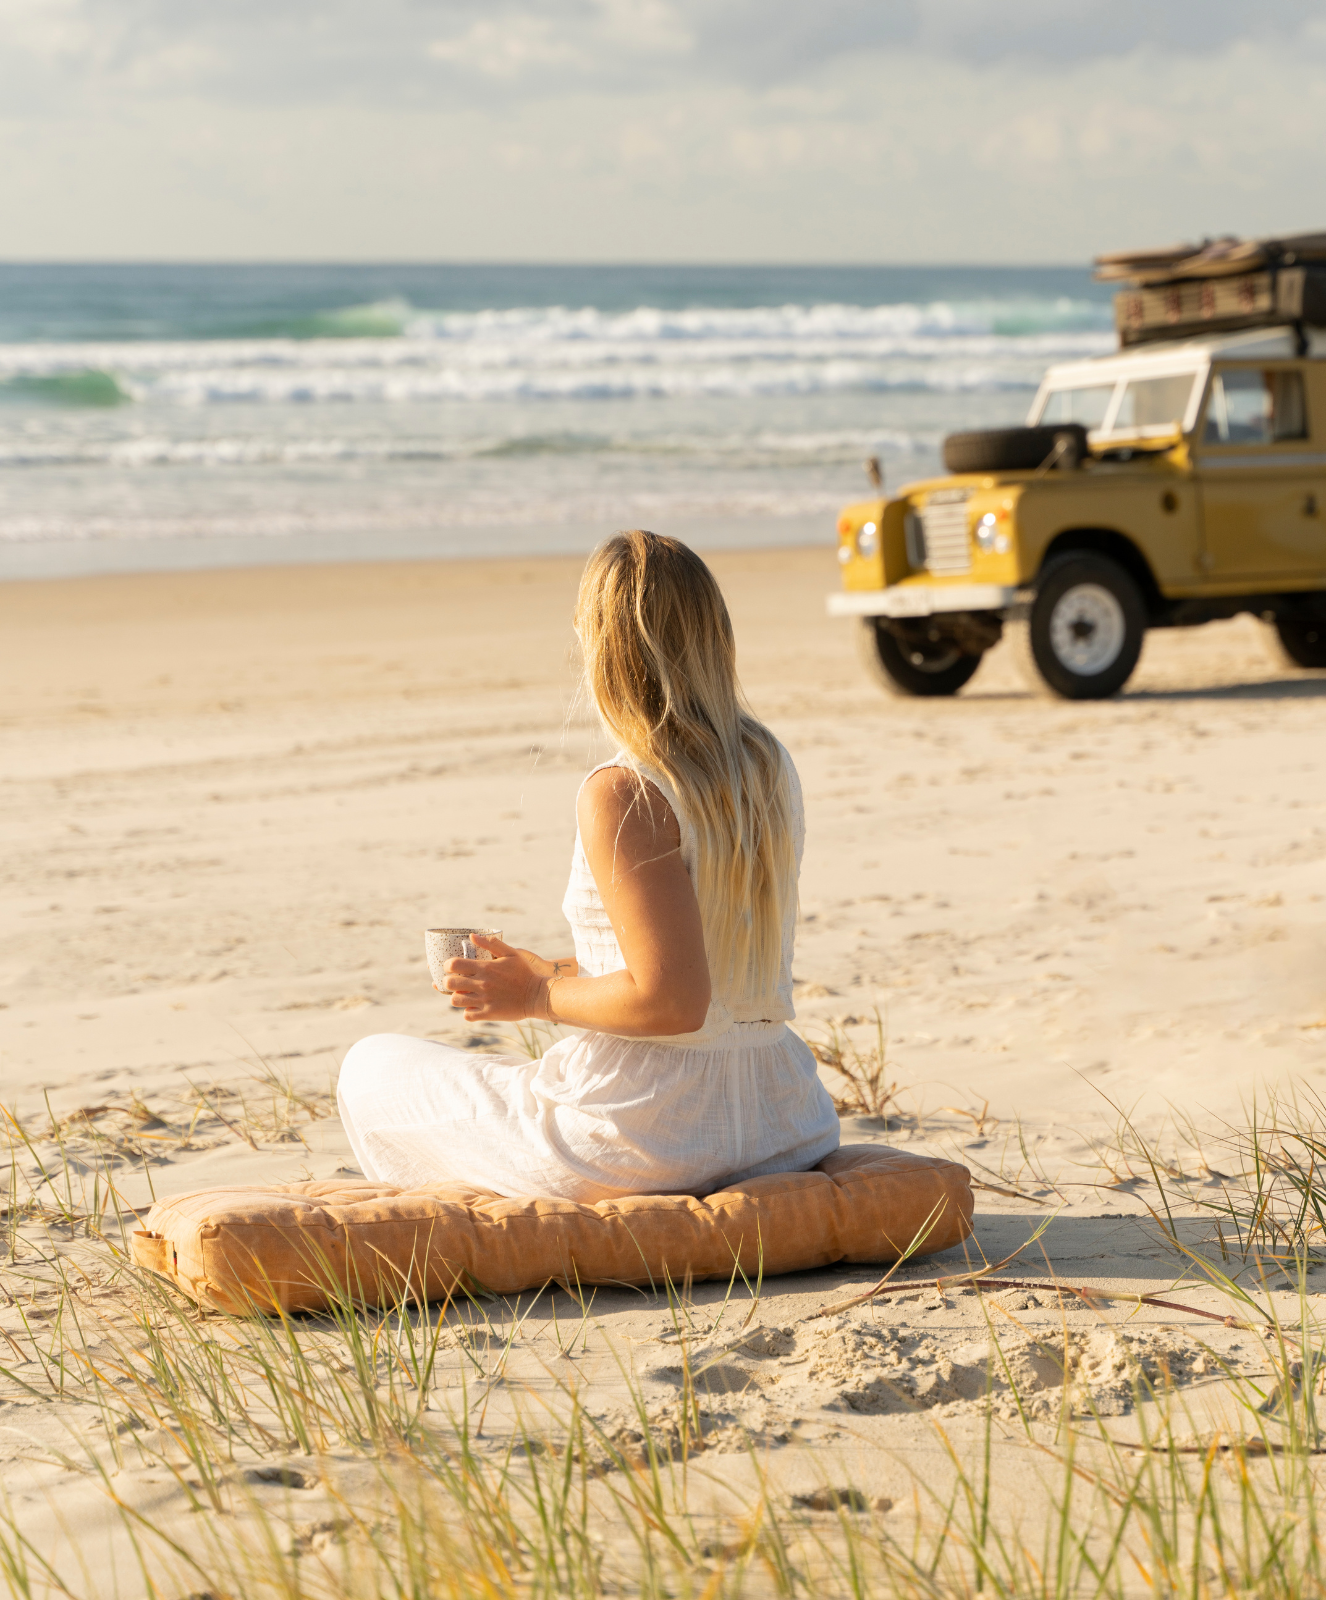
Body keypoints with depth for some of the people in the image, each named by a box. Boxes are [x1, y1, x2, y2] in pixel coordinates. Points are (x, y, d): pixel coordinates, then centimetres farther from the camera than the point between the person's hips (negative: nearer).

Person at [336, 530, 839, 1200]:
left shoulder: (622, 796, -20)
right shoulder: (769, 766, 5)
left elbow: (671, 1001, -24)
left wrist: (536, 998, -9)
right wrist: (559, 972, 16)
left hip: (652, 1132, -8)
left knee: (372, 1067, 14)